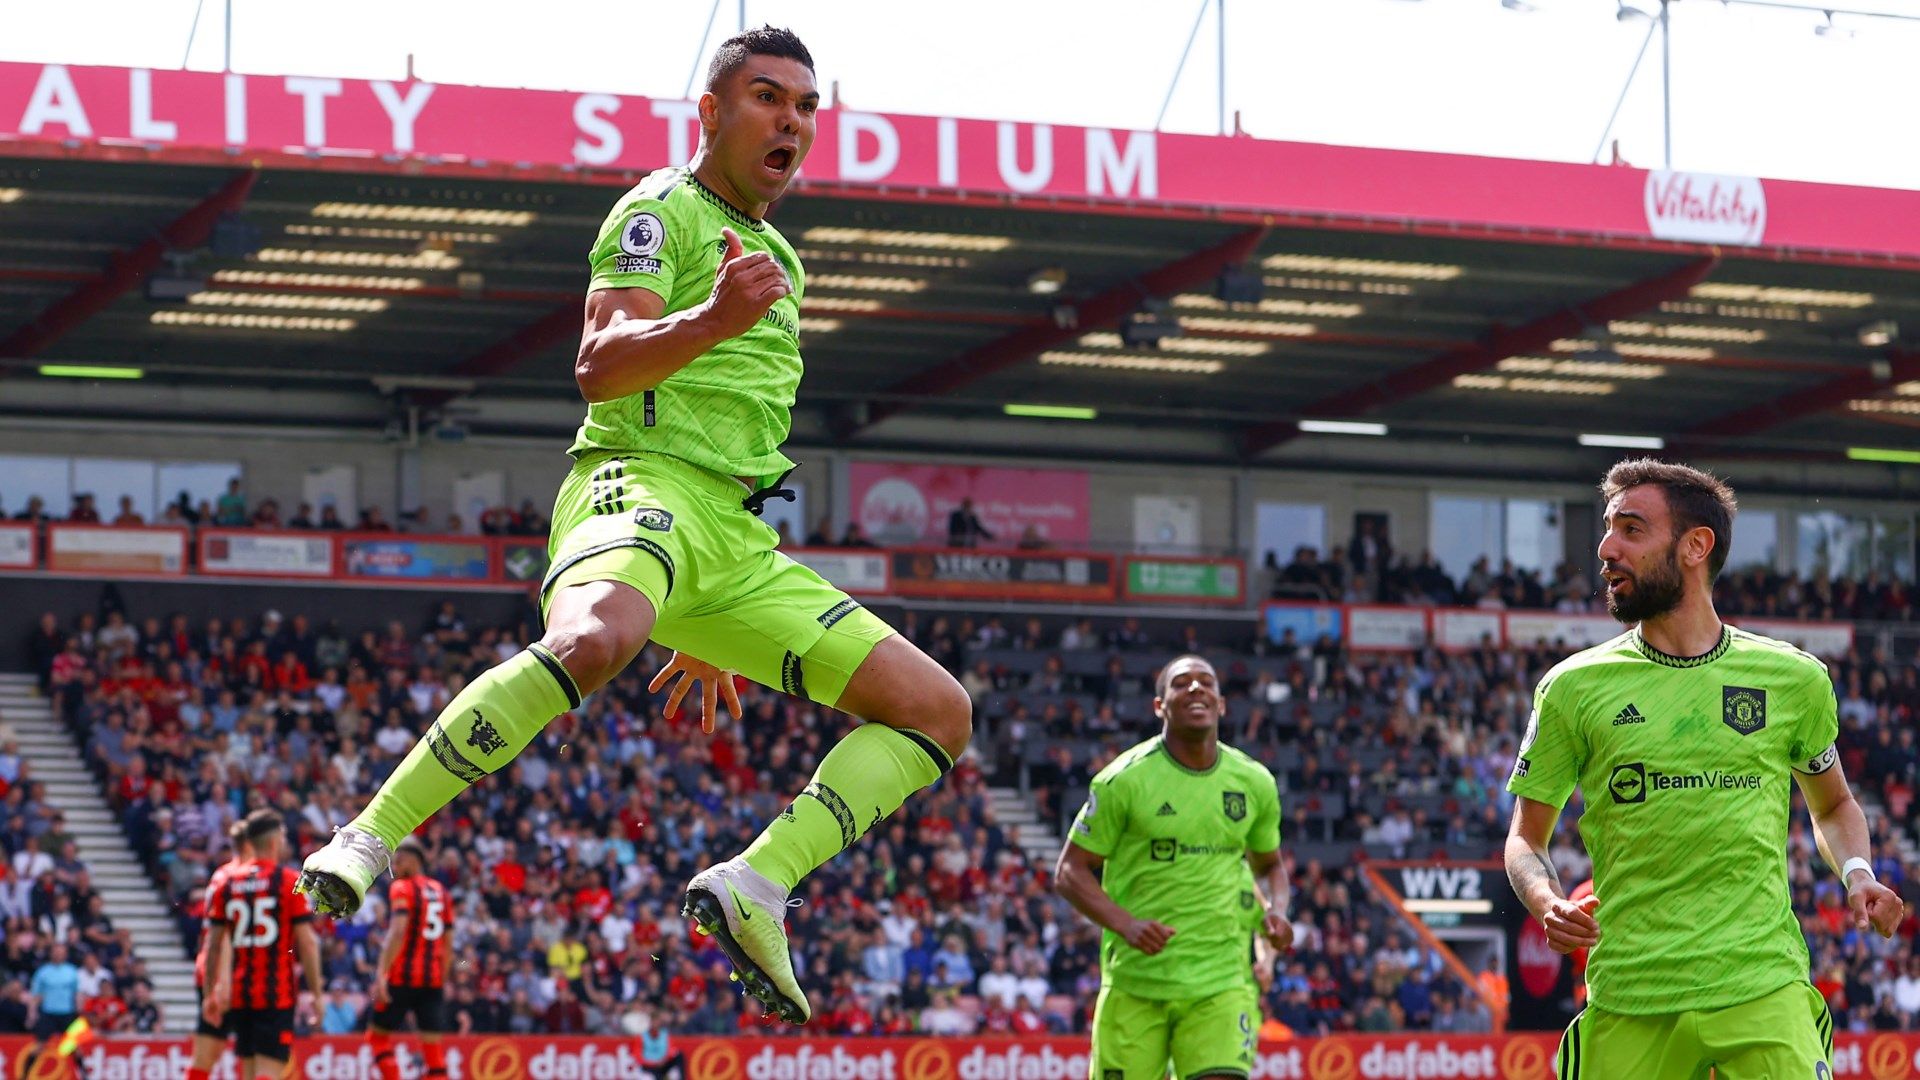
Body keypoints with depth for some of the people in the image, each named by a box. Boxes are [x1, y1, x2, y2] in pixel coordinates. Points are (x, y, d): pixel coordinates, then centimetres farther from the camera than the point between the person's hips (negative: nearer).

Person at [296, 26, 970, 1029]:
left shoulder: (776, 259, 28)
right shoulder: (663, 210, 3)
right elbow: (599, 368, -13)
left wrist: (710, 628, 34)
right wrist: (712, 321, -32)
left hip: (739, 543, 8)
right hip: (640, 485, -8)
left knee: (939, 713, -1)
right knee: (595, 638, -42)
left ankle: (752, 882, -12)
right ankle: (366, 841, -36)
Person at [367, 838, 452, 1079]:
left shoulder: (402, 888, -4)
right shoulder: (440, 891, 16)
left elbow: (398, 932, -17)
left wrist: (382, 973, -21)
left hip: (402, 977, -6)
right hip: (433, 978, 6)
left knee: (378, 1035, 9)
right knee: (432, 1043, 2)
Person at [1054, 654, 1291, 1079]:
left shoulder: (1255, 783, 7)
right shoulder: (1124, 780, -5)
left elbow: (1270, 865, 23)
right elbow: (1070, 872, -2)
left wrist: (1275, 912, 0)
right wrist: (1125, 924, -19)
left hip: (1221, 983, 2)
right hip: (1135, 979, -2)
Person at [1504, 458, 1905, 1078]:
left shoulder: (1793, 679, 8)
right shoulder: (1572, 689, 5)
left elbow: (1833, 805, 24)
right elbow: (1526, 837, 11)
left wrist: (1857, 875, 3)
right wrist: (1547, 904, -10)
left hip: (1765, 987, -1)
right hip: (1627, 1000, 1)